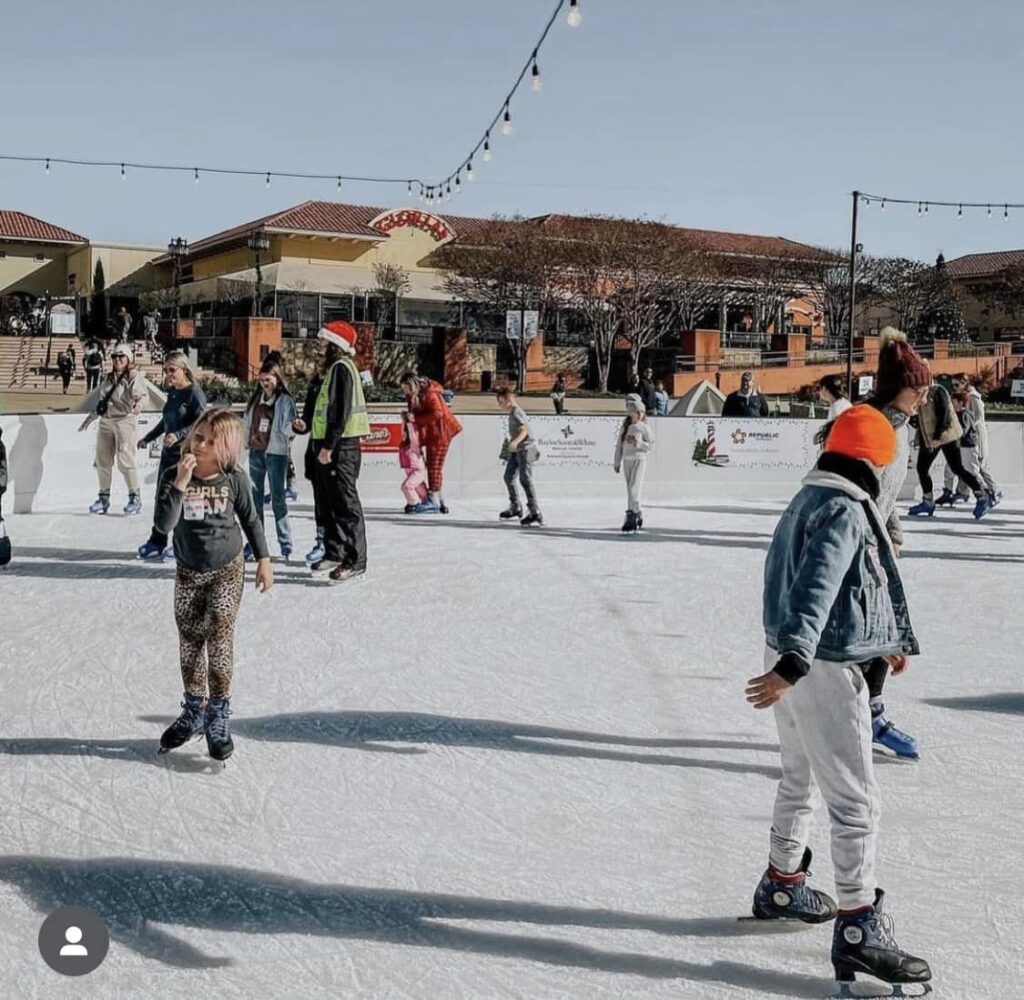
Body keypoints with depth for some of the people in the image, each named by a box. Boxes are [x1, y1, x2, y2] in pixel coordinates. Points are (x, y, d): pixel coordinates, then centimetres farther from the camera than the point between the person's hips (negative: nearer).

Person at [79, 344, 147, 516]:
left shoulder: (135, 376, -4)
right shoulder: (109, 379, 17)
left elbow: (142, 394, -18)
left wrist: (139, 404, -39)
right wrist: (91, 417, 30)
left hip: (125, 421, -7)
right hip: (106, 422, 7)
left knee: (125, 461, -12)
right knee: (102, 461, 8)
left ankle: (135, 498, -2)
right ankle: (104, 498, 19)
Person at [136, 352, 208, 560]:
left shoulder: (194, 393, -13)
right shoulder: (172, 392, 12)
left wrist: (178, 435, -33)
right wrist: (148, 438, 31)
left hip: (186, 453, -8)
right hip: (168, 452, 8)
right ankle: (157, 543, 21)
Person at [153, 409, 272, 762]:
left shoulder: (235, 479, -11)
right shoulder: (173, 477, -11)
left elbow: (250, 520, 4)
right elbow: (163, 525, -23)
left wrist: (263, 560, 5)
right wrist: (180, 484, -31)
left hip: (227, 570, -2)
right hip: (188, 573, 2)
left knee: (219, 639, -9)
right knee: (189, 642, 12)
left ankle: (218, 717, 3)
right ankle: (194, 711, 30)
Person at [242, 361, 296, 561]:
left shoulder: (285, 400, -4)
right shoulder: (255, 398, 12)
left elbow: (289, 425, -7)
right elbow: (247, 421, 15)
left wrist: (284, 440, -18)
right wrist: (246, 440, 7)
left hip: (276, 453, -5)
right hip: (256, 451, 5)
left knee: (278, 498, -3)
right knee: (255, 498, 10)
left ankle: (285, 545, 2)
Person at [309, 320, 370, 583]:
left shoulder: (341, 367, -12)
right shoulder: (335, 368, 20)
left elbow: (341, 411, -21)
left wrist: (329, 445, -23)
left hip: (341, 446, -11)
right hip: (330, 445, 11)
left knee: (346, 502, -9)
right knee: (329, 501, 16)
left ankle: (355, 560, -7)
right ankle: (334, 553, 24)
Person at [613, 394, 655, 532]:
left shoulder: (644, 427, -4)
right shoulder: (625, 427, 8)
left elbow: (651, 445, -4)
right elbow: (619, 445, 11)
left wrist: (638, 442, -19)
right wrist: (617, 462, 10)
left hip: (639, 460, -5)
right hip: (627, 461, 5)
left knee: (634, 489, -13)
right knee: (630, 490, 10)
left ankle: (631, 516, -13)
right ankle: (638, 515, 21)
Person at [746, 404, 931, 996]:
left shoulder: (809, 499, 15)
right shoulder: (845, 511, -17)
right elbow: (816, 588, -32)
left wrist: (893, 639, 40)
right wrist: (793, 663, -42)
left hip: (797, 661, 10)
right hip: (823, 670, -10)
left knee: (802, 780, 25)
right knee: (857, 802, -3)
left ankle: (782, 888, 41)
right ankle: (859, 931, 2)